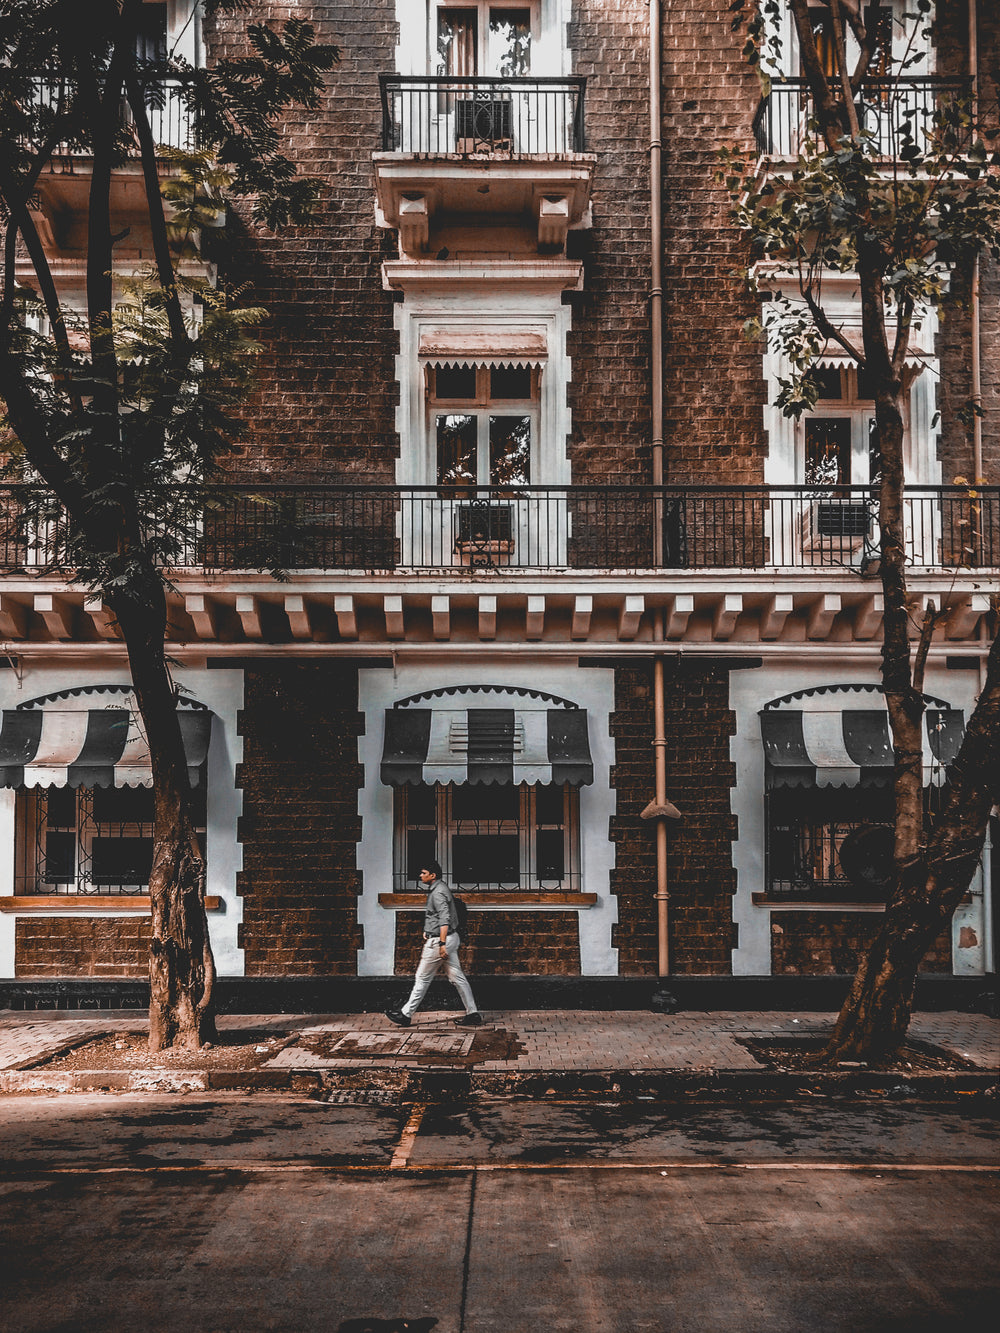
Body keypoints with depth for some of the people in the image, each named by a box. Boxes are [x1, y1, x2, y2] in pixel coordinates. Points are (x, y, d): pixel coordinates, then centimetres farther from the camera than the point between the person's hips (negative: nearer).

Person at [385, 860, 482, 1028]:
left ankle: (406, 1015, 9)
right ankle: (473, 1014, 6)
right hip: (450, 938, 10)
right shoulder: (439, 888, 15)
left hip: (439, 940, -10)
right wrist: (428, 932, 28)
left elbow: (445, 919, -24)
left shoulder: (438, 893, -17)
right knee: (457, 977, 8)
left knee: (422, 978, 0)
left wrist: (442, 943, -27)